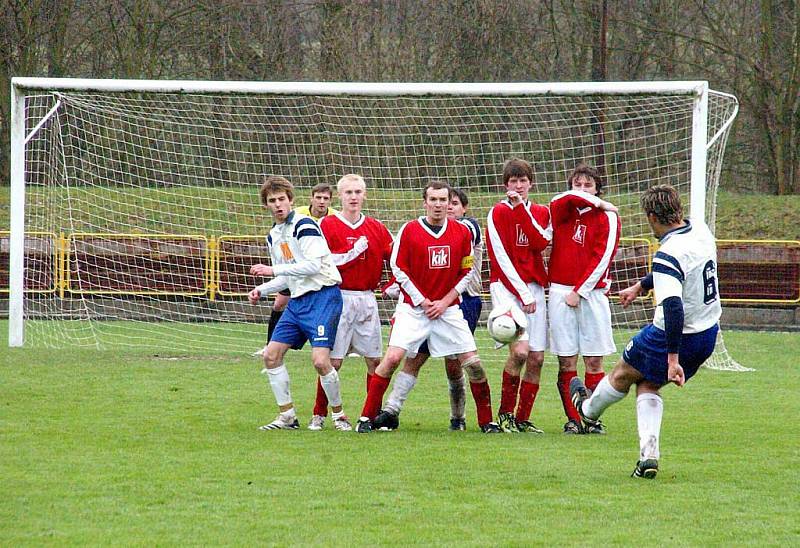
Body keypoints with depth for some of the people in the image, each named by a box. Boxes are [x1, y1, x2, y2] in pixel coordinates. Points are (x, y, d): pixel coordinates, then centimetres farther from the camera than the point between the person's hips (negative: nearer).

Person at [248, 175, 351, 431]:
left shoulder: (304, 225, -11)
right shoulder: (274, 236, 16)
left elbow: (313, 266, -20)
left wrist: (273, 270, -17)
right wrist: (262, 290, 8)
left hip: (322, 296, -9)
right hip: (297, 301, 9)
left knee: (320, 360, -18)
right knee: (271, 355, 2)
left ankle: (339, 415, 0)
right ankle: (287, 416, 12)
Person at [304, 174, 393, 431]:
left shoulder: (376, 228, 10)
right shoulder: (328, 225, 0)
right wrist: (354, 252, -14)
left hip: (367, 300, 3)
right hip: (338, 297, -3)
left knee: (374, 360, 2)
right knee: (332, 360, -5)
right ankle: (319, 415, 4)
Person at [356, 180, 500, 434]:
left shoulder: (462, 232, 2)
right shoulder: (410, 230, -5)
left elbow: (466, 271, 7)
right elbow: (398, 268, -3)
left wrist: (445, 301, -4)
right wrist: (422, 301, -8)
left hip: (448, 308, 2)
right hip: (413, 308, -2)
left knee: (473, 363, -3)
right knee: (393, 357, -16)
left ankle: (486, 421, 11)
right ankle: (367, 417, -7)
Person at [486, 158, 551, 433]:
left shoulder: (541, 213, 14)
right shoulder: (498, 212, 0)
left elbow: (540, 242, -7)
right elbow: (500, 257, -7)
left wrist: (521, 209, -11)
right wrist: (522, 293, -12)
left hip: (534, 287, 5)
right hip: (507, 286, -5)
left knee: (537, 358, -1)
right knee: (520, 350, -21)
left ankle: (523, 419, 8)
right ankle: (505, 413, -7)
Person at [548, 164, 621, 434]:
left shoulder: (607, 217, 2)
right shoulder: (560, 211, 12)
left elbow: (603, 257, -4)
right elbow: (568, 198, -12)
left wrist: (580, 291, -8)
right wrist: (596, 203, -1)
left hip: (591, 294, -2)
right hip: (561, 293, 2)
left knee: (594, 361, -3)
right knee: (566, 361, -1)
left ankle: (593, 419, 0)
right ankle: (572, 419, 2)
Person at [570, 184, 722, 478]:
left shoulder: (667, 256, -28)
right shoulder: (700, 230, -1)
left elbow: (673, 308, -36)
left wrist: (673, 359, -35)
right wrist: (640, 285, 30)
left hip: (676, 334, -7)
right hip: (708, 334, 7)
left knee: (623, 374, 21)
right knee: (647, 385, 23)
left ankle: (589, 409, 48)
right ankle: (649, 456, 11)